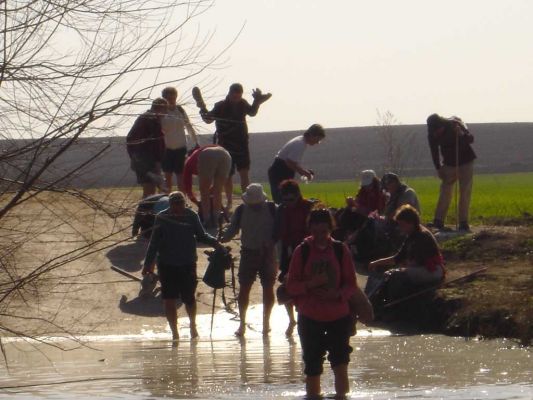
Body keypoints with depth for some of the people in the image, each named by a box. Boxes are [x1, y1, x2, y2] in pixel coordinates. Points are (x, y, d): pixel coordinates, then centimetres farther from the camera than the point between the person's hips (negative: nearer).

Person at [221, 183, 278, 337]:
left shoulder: (272, 209, -5)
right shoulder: (241, 211, -2)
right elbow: (232, 230, 2)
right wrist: (221, 239, -16)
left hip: (267, 254, 0)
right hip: (248, 253, 0)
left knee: (268, 288, 4)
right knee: (244, 288, -2)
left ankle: (266, 321, 17)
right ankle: (242, 323, 8)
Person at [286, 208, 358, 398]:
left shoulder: (341, 250, 1)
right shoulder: (302, 251, -1)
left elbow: (352, 285, 4)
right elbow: (291, 286, -2)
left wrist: (336, 294, -16)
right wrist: (311, 284, -20)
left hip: (339, 316, 0)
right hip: (310, 317, 0)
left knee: (340, 363, -6)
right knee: (312, 365, 5)